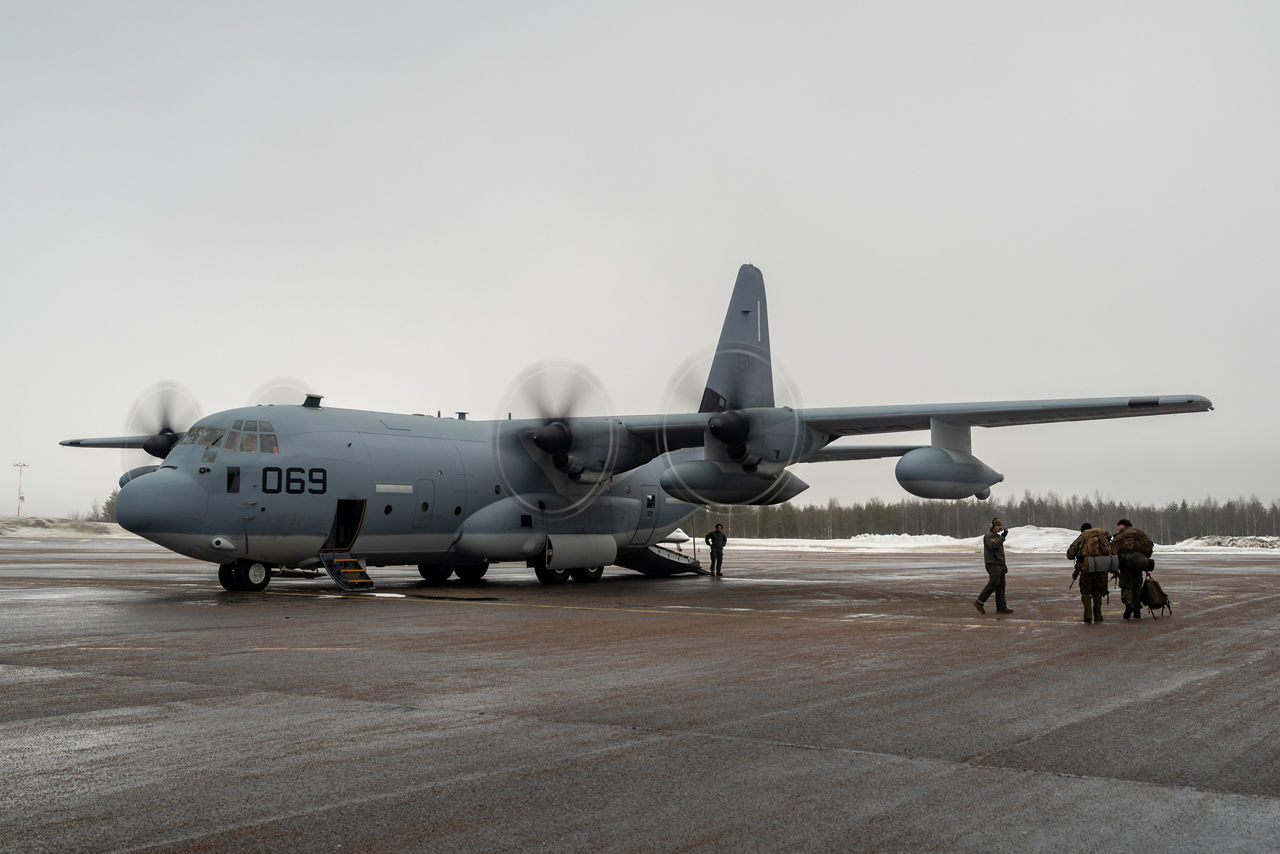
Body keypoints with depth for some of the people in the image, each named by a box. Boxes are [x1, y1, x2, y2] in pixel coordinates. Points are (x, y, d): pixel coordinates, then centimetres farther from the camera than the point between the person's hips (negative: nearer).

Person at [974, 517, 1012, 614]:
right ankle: (979, 602, -7)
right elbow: (993, 546, -27)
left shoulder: (997, 536, 21)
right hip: (992, 564, -9)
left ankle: (1001, 607, 3)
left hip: (999, 564, 9)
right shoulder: (989, 536, -8)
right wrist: (1002, 537, -23)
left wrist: (1004, 565, 23)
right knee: (993, 583, -14)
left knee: (1001, 586, 4)